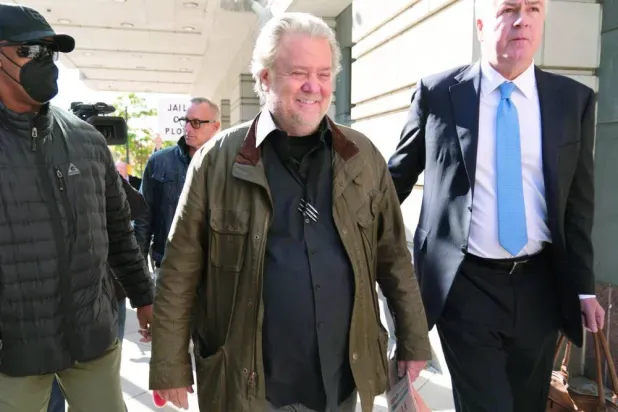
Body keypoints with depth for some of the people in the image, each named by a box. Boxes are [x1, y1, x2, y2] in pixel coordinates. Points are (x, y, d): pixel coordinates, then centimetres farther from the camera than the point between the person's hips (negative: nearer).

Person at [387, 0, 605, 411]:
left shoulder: (574, 99, 3)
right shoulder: (437, 93, -4)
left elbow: (578, 203, 6)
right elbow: (399, 175, 6)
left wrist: (583, 287, 7)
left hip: (540, 284, 4)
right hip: (465, 283, -3)